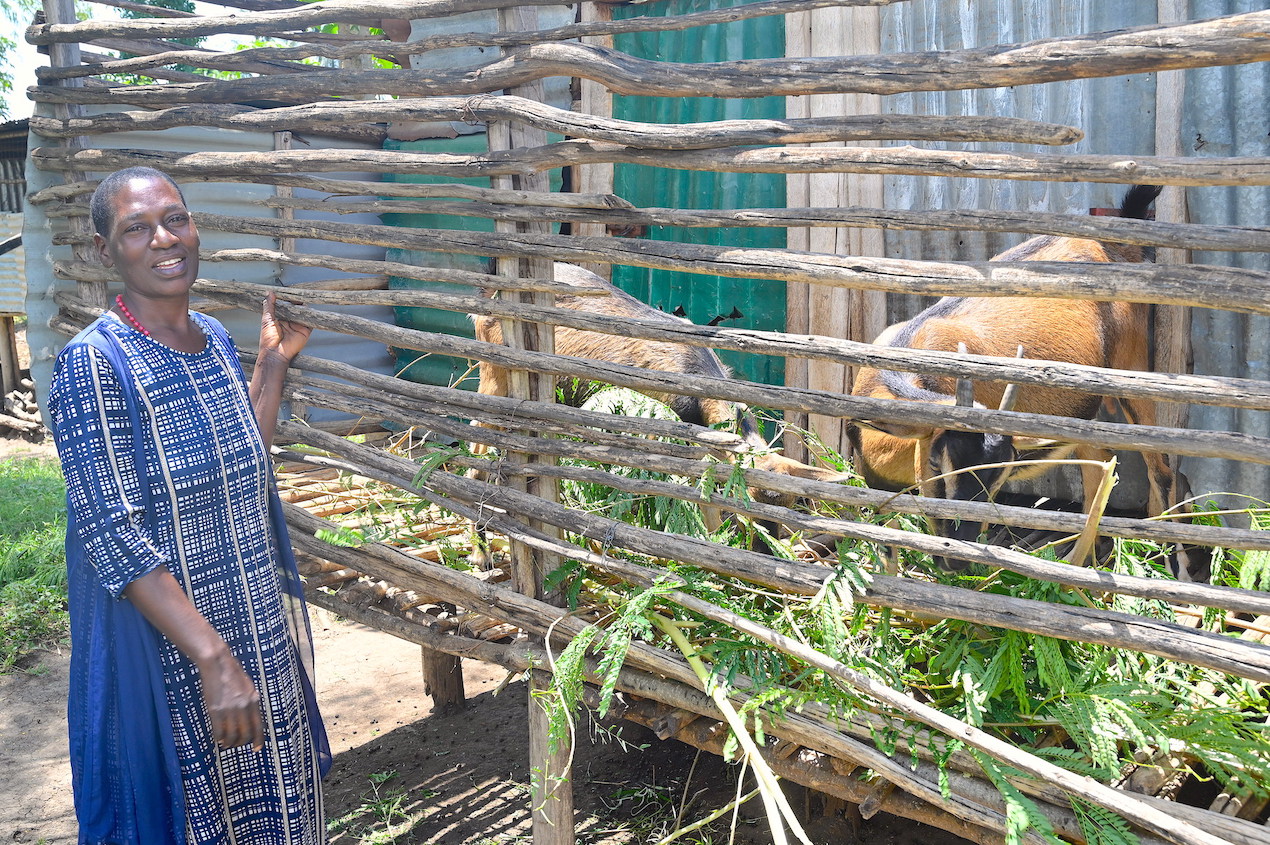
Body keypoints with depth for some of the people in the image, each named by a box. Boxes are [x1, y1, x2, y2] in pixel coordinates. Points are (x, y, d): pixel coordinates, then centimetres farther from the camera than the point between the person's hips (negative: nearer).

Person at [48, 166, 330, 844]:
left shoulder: (216, 338, 3)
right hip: (166, 651, -7)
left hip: (261, 634, 7)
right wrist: (213, 658, -27)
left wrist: (272, 363, 10)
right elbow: (113, 534, -23)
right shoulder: (93, 363, -18)